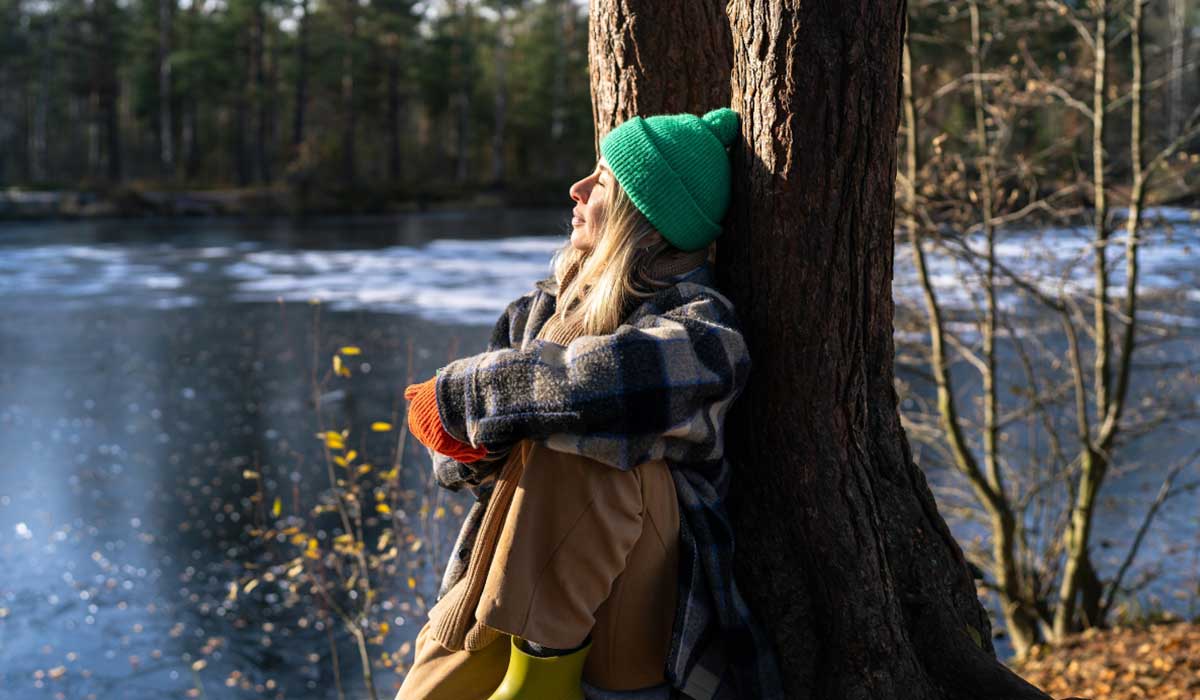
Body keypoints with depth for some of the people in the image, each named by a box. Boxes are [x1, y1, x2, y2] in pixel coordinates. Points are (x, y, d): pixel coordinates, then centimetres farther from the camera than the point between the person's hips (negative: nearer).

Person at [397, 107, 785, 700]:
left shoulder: (698, 324, -14)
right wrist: (479, 444, -19)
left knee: (578, 437, -29)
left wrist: (459, 394, -22)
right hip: (511, 583, 5)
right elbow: (451, 455, 7)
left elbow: (607, 383, -37)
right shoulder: (545, 306, 7)